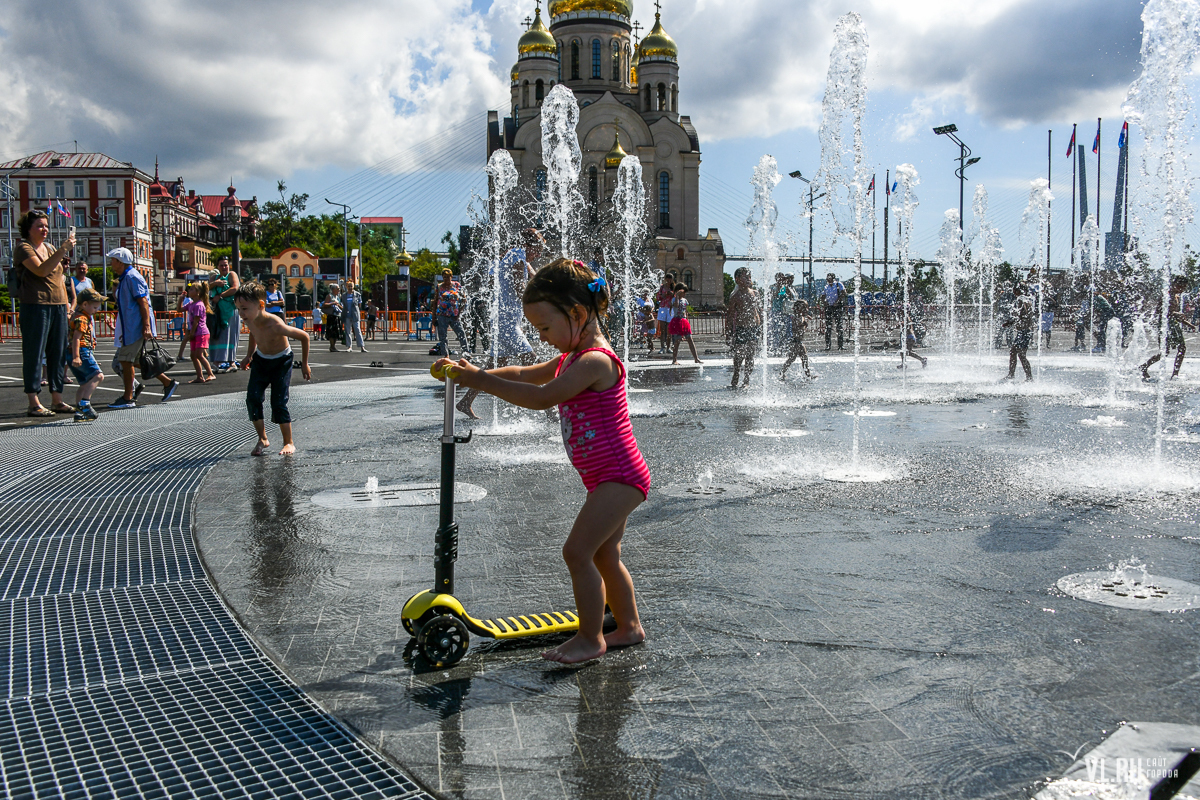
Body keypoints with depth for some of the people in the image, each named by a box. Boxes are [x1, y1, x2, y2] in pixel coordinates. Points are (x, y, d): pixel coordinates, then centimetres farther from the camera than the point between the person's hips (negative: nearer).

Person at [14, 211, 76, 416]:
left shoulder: (50, 249, 20)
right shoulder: (23, 248, -2)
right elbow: (41, 270, -19)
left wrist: (66, 306, 16)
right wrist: (63, 250, -24)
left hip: (58, 307, 7)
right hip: (35, 307, -7)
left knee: (58, 354, 7)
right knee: (34, 355, -4)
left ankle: (57, 400, 13)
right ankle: (34, 403, -2)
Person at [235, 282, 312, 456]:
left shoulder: (276, 325, -36)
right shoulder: (250, 321, -17)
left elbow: (304, 337, -23)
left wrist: (304, 364, -14)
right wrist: (249, 356, 8)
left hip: (281, 362, -5)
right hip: (260, 361, 5)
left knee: (278, 402, -11)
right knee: (253, 398, -8)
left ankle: (289, 443, 5)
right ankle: (262, 439, 7)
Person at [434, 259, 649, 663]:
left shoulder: (596, 360, -21)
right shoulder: (571, 359, 12)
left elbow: (541, 397, -29)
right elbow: (524, 374, 21)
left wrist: (483, 381, -23)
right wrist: (475, 373, 8)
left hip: (619, 476, -11)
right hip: (612, 478, 11)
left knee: (577, 551, -10)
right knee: (604, 555, 18)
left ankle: (590, 638, 2)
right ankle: (629, 627, 32)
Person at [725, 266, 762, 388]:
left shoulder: (755, 293, 8)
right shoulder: (735, 296, -4)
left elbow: (760, 311, 15)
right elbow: (730, 315, -1)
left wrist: (761, 327, 13)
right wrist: (728, 332, -4)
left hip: (755, 328, 3)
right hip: (741, 328, -3)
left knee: (750, 355, 4)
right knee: (739, 354, -1)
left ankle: (747, 379, 16)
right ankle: (735, 380, 15)